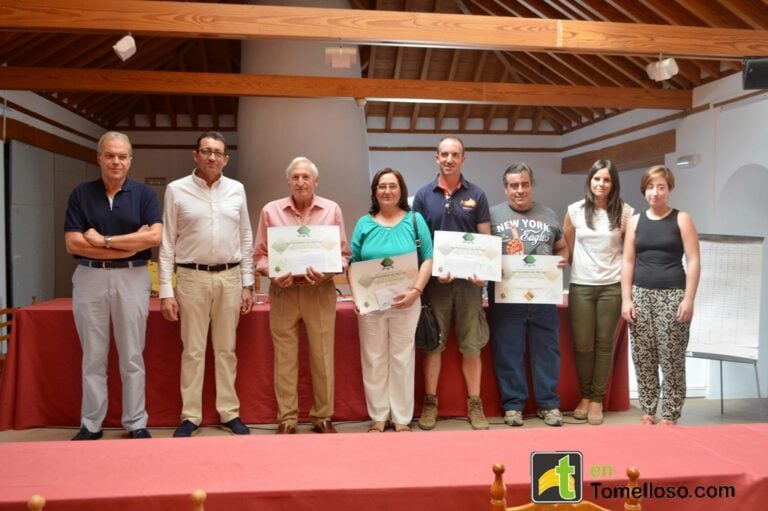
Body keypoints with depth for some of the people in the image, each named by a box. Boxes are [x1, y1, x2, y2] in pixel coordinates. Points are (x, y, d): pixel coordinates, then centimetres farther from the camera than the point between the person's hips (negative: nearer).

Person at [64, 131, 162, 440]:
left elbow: (155, 237, -11)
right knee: (93, 357, 9)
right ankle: (91, 424, 20)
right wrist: (130, 244, -11)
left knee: (132, 357, 6)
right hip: (90, 278, 1)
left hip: (132, 278, -1)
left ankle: (136, 423, 16)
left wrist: (104, 240, -11)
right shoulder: (81, 194, 4)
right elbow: (73, 244, -5)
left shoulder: (144, 194, 3)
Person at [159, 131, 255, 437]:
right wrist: (166, 291, -6)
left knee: (226, 349, 10)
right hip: (192, 277, -2)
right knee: (193, 351, 4)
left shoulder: (237, 190, 7)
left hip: (230, 277, 2)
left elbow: (246, 240, 9)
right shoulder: (177, 190, 0)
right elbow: (167, 243, -1)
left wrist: (247, 284, 5)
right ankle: (190, 417, 14)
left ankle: (229, 413, 18)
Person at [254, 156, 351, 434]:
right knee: (285, 358, 5)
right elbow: (260, 255, 5)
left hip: (320, 291, 0)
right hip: (283, 291, 0)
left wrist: (327, 273, -15)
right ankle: (286, 419, 16)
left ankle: (323, 417, 19)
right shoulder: (271, 210, 3)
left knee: (322, 357, 5)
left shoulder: (332, 209, 3)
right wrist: (273, 274, -14)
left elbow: (344, 254, 4)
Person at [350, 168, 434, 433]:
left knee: (402, 359, 5)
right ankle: (378, 418, 18)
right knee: (373, 360, 6)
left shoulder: (415, 220, 4)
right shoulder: (364, 223, 8)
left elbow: (428, 259, 0)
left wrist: (416, 290, -13)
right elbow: (353, 264, 6)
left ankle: (402, 419, 16)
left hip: (405, 301, -1)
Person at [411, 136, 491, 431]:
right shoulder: (424, 195, 3)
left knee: (471, 344, 6)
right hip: (434, 278, 0)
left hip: (469, 279, 0)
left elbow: (486, 238, 3)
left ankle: (474, 404, 17)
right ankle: (430, 402, 19)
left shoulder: (476, 195, 4)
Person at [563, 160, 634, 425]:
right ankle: (585, 395, 20)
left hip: (612, 286, 0)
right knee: (582, 344, 2)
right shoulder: (575, 210, 3)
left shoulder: (625, 212, 0)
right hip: (581, 286, 1)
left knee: (604, 344, 4)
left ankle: (597, 399, 16)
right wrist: (578, 269, 9)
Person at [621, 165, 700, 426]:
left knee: (671, 359, -2)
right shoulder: (635, 221, 10)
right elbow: (628, 261, 8)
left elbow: (693, 261, -3)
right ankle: (647, 412, 16)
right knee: (643, 358, 5)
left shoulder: (681, 219, 2)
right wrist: (626, 299, 1)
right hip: (641, 294, 3)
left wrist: (688, 299, -10)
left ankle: (670, 415, 10)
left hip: (673, 295, -3)